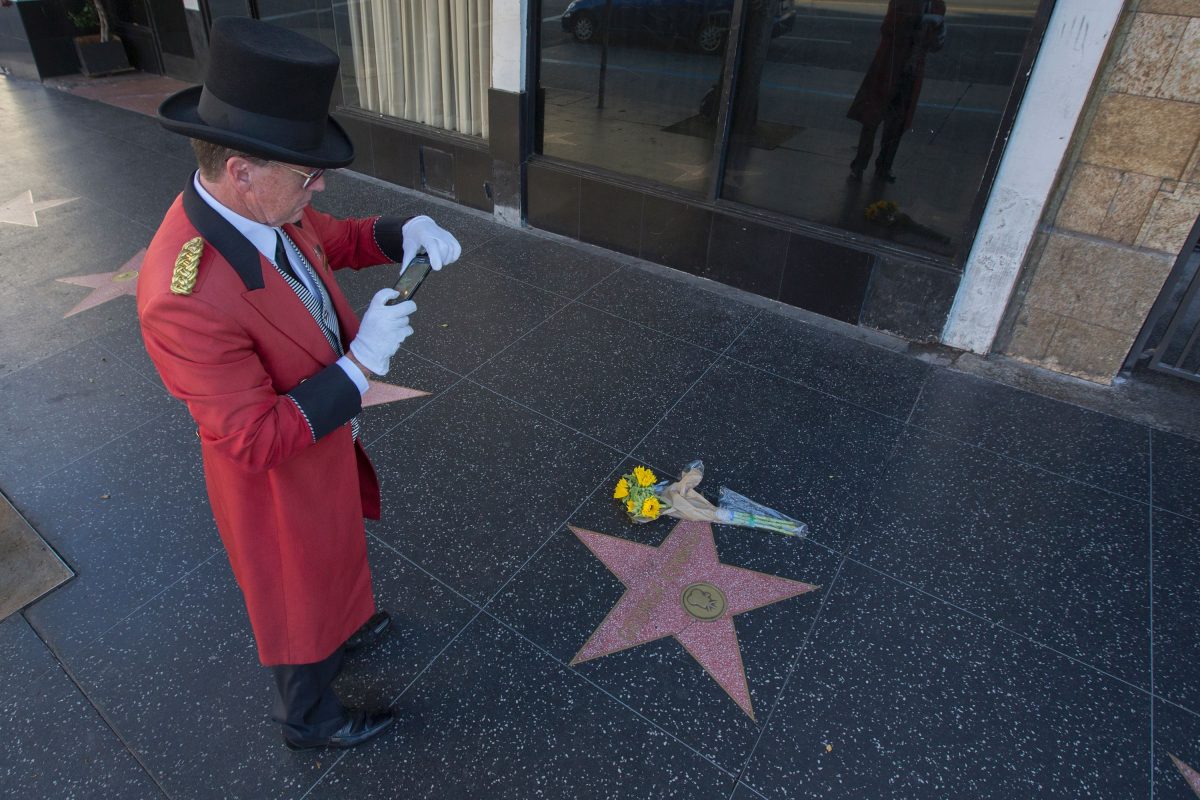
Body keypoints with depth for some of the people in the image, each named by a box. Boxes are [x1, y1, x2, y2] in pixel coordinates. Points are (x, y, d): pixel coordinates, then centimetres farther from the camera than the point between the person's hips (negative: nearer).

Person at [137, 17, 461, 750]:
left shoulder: (262, 204, -15)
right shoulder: (186, 296, -40)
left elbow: (334, 239, 5)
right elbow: (256, 441, -33)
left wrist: (405, 233, -14)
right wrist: (363, 363, -33)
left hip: (325, 437, 8)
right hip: (280, 477, -7)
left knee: (334, 557, 34)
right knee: (302, 595, 20)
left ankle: (345, 626, 65)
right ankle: (311, 716, 50)